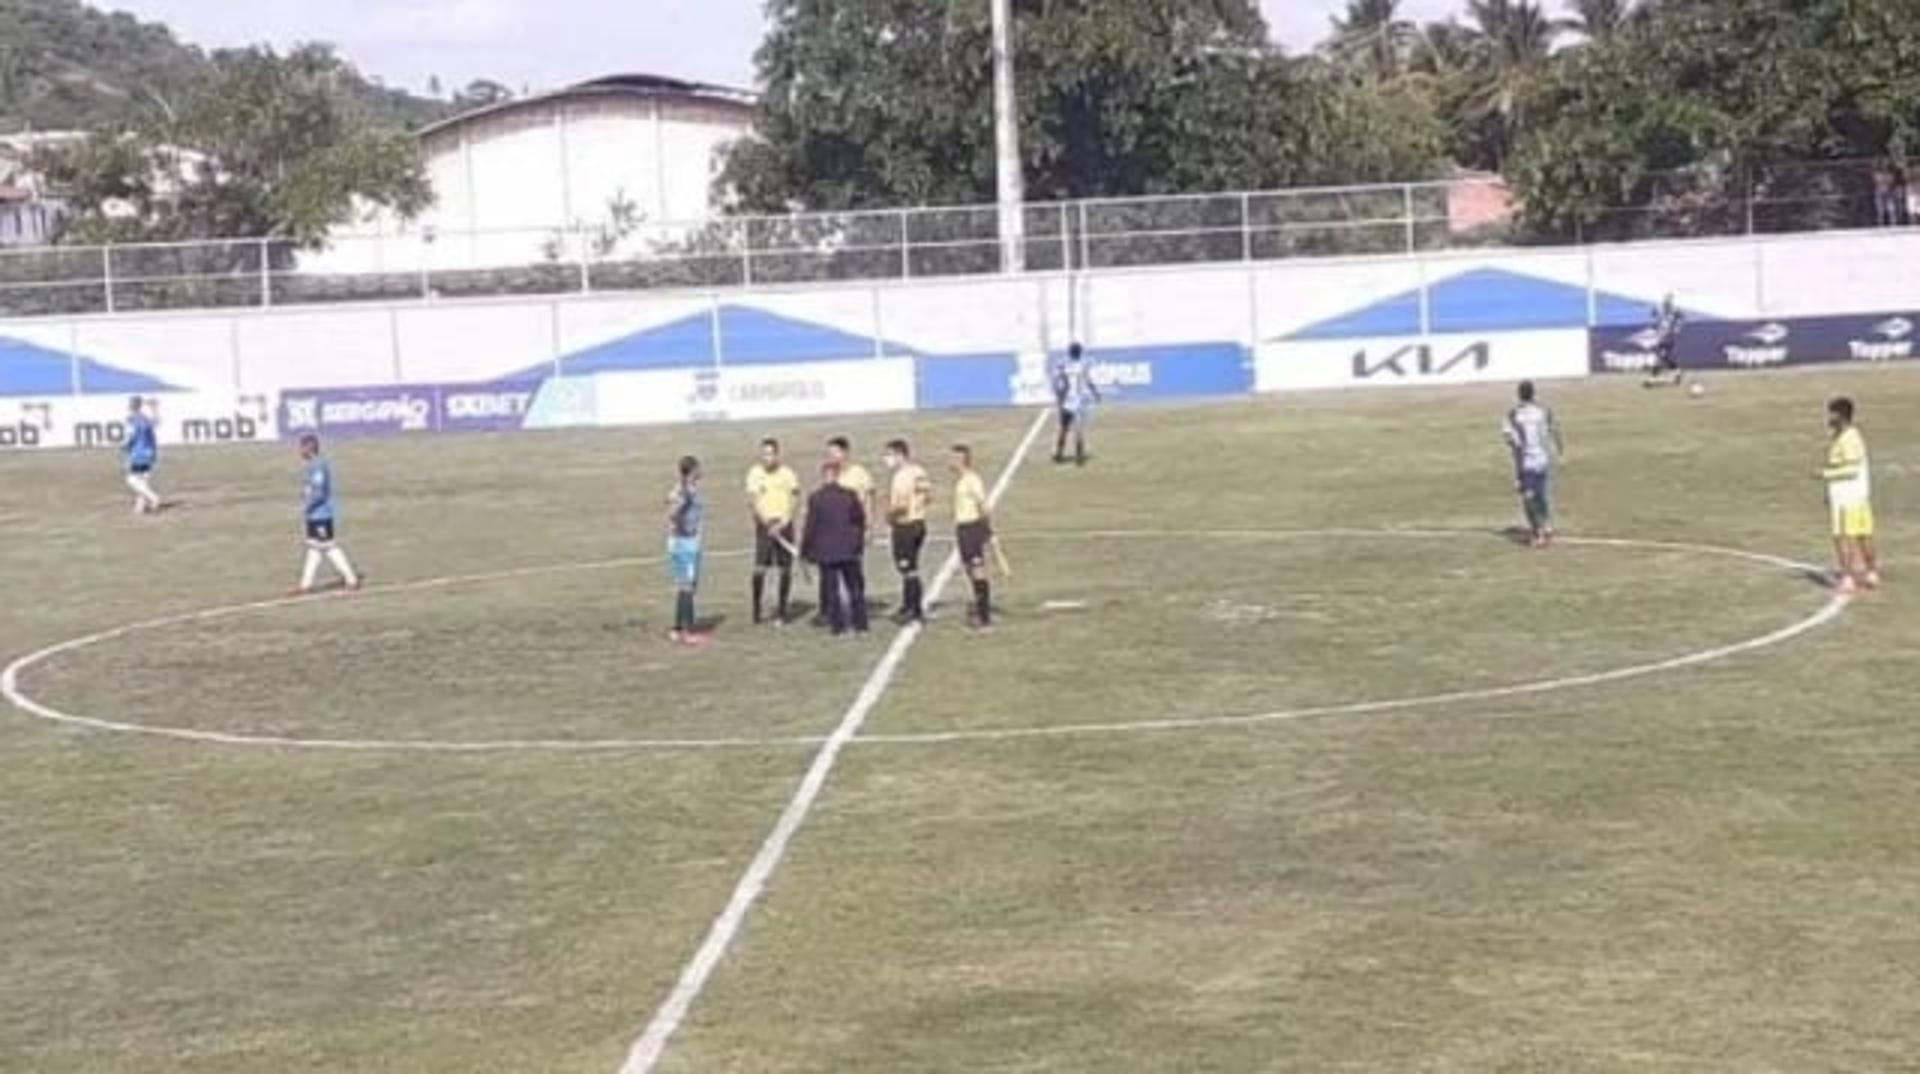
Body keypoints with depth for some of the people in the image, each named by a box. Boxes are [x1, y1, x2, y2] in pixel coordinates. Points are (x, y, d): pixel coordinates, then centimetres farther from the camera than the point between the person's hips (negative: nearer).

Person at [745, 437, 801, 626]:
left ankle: (782, 612, 10)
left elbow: (796, 502, 0)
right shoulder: (754, 474, 0)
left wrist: (783, 523, -13)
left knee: (785, 569, 1)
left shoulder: (788, 474, 0)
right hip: (764, 525, -1)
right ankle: (757, 612, 1)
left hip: (783, 524, 1)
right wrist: (765, 522, -18)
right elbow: (751, 501, -6)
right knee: (760, 569, -8)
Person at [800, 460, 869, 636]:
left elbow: (811, 526, -7)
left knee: (831, 590, 5)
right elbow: (860, 520, 4)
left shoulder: (815, 498, -9)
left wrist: (805, 550, 2)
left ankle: (837, 626, 3)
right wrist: (859, 542, 21)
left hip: (826, 552, -2)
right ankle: (860, 625, 12)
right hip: (849, 550, 2)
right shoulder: (850, 495, -3)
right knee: (855, 587, 11)